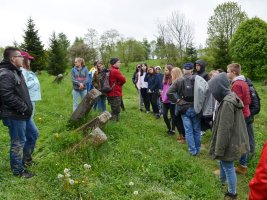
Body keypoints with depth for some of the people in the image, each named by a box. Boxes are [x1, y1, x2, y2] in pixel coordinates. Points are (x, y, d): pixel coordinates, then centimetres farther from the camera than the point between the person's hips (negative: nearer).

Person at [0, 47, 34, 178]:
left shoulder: (15, 71, 14)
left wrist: (27, 108, 15)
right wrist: (24, 108, -19)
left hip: (23, 114, 10)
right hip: (14, 115, -10)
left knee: (32, 135, 21)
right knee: (18, 142, 1)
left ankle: (26, 158, 40)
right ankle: (18, 170, 16)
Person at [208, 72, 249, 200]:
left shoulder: (227, 103, -28)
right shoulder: (231, 98, 3)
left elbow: (225, 129, -26)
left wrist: (219, 149, -18)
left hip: (229, 143, -10)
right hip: (233, 140, 10)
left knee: (228, 167, 8)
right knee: (223, 163, 28)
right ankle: (222, 182, 49)